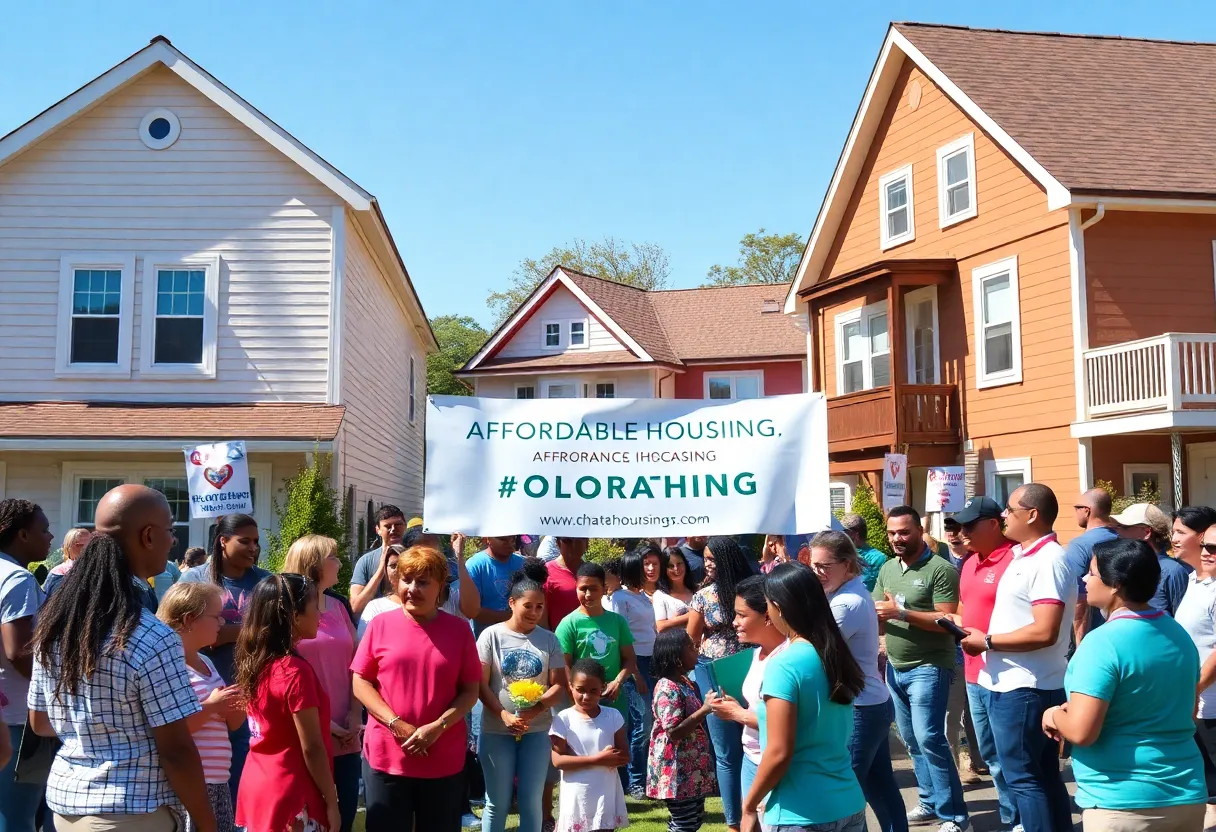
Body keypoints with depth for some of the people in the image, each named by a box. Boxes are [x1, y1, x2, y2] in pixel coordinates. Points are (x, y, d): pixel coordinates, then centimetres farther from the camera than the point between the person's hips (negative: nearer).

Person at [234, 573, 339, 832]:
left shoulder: (256, 663, 3)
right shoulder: (296, 671, -20)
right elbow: (312, 749, -17)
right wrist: (331, 802, -10)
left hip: (257, 789, 8)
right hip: (290, 798, -8)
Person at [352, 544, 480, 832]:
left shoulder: (459, 629, 0)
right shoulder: (380, 625, 0)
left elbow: (470, 690, 1)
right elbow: (360, 682, -1)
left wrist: (438, 727, -14)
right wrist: (396, 724, -12)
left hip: (444, 760, 0)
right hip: (386, 756, 0)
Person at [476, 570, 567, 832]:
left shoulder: (549, 639, 4)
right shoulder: (492, 635, -4)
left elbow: (558, 685, 2)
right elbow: (480, 684, -6)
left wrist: (537, 708, -17)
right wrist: (504, 715, -19)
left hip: (537, 730, 2)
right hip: (497, 730, -2)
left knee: (531, 800, 6)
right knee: (497, 802, 6)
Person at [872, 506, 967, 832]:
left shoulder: (941, 569, -10)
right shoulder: (887, 568, 11)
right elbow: (874, 614, 11)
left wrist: (901, 613, -22)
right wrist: (876, 614, -13)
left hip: (928, 668, -7)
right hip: (895, 668, 7)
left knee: (929, 739, -9)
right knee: (911, 740, 11)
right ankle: (930, 802, 23)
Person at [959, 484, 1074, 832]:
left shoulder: (1047, 561, -19)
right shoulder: (1024, 556, 13)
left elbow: (1044, 632, -27)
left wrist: (988, 641, -18)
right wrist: (987, 639, 6)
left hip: (1025, 688, -10)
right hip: (1013, 684, 10)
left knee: (1023, 776, -2)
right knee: (1043, 776, 17)